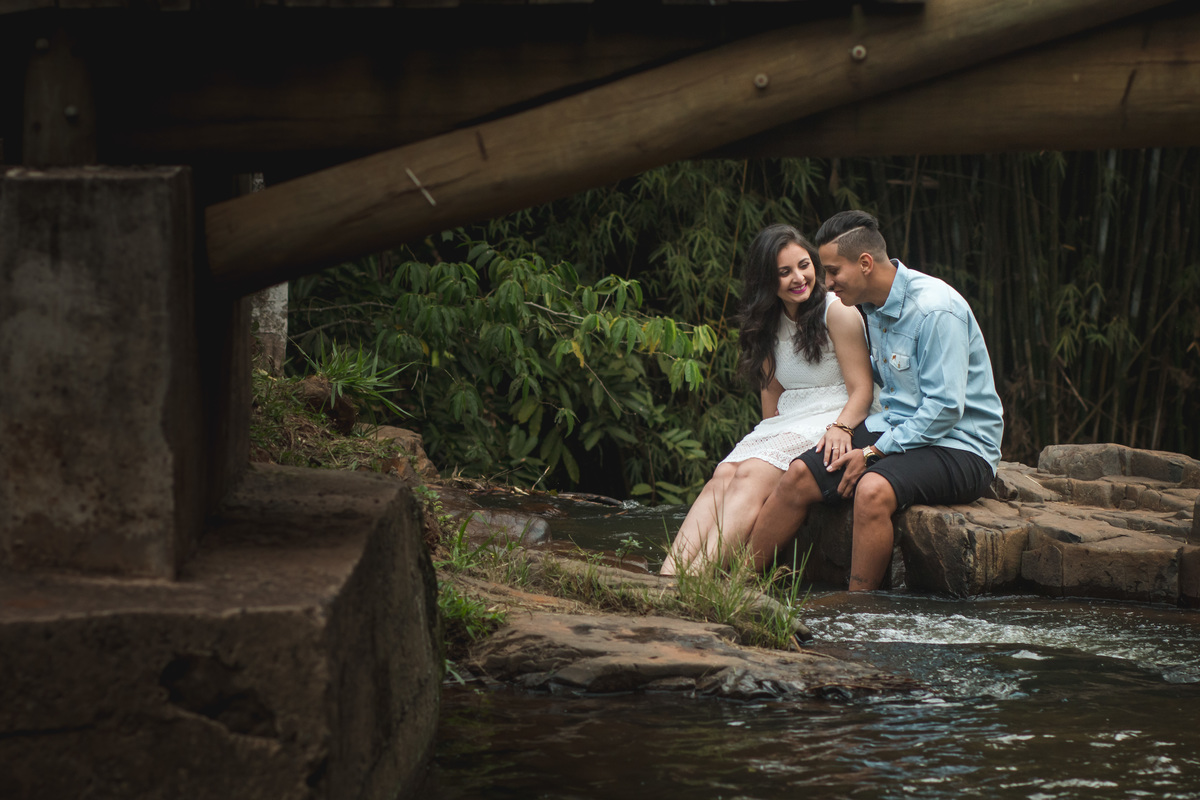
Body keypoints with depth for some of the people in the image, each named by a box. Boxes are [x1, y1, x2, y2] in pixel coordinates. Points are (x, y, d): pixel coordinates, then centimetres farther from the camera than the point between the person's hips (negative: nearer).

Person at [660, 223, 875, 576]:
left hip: (830, 419, -6)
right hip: (785, 422, 6)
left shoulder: (837, 312, -5)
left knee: (752, 474, -30)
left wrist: (840, 429, -26)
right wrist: (766, 434, 3)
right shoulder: (770, 322, 16)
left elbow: (862, 391, -9)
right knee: (723, 475, -22)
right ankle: (668, 577, -41)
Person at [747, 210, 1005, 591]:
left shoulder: (935, 309, -19)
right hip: (894, 430, 8)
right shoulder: (875, 306, 9)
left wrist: (873, 452, -19)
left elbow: (945, 408, -21)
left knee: (872, 489, -35)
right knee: (800, 475, -7)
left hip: (957, 447, -8)